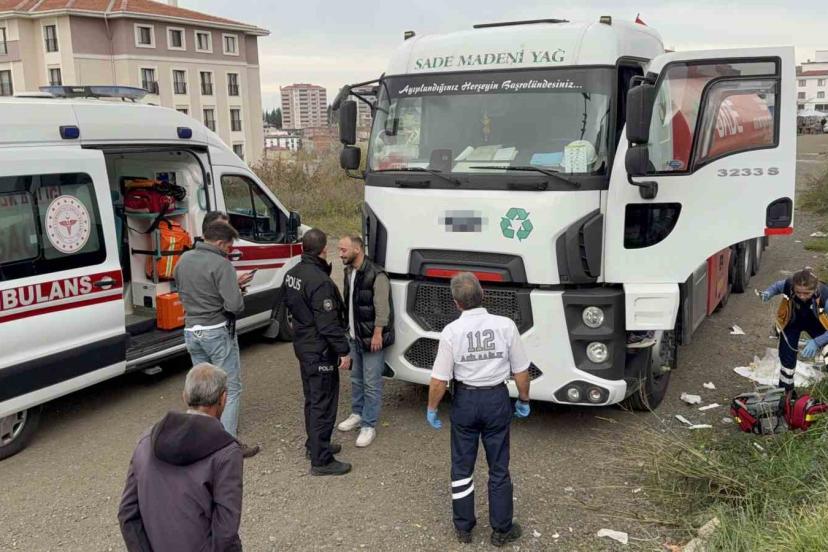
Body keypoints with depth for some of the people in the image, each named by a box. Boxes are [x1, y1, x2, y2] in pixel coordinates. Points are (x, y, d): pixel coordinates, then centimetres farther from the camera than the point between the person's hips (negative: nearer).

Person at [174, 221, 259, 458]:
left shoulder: (184, 259, 6)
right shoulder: (221, 264, -19)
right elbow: (235, 305, -24)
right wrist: (238, 290, 0)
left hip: (191, 330, 7)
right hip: (217, 332, -7)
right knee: (231, 389, 2)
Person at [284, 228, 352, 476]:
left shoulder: (293, 273, 2)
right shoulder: (320, 281, -27)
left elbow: (289, 303, 17)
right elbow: (328, 323, -26)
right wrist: (344, 351, -19)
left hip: (303, 346, 9)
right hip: (320, 352, -9)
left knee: (312, 398, 22)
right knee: (324, 404, 0)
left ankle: (314, 445, 37)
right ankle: (320, 460, 7)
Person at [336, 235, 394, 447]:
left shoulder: (376, 275, -19)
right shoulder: (349, 272, 8)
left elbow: (382, 308, -20)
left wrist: (377, 334, -21)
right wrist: (348, 328, 16)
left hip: (371, 338, -8)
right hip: (354, 337, 8)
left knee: (371, 383, 0)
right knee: (356, 379, 20)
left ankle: (369, 426, 8)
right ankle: (357, 414, 36)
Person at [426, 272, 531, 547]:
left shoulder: (451, 331, -15)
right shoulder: (505, 326, -12)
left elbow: (439, 380, -12)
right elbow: (521, 371, -5)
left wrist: (431, 408, 4)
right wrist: (524, 401, 12)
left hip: (465, 400, -1)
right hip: (497, 399, 1)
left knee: (462, 466, 16)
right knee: (498, 468, 14)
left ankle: (463, 527, 27)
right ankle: (502, 530, 24)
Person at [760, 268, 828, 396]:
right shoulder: (789, 285, -35)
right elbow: (778, 286, -7)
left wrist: (816, 342, -52)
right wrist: (768, 293, -28)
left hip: (816, 324, -1)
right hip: (792, 323, 1)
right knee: (787, 357, -2)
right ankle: (786, 391, 19)